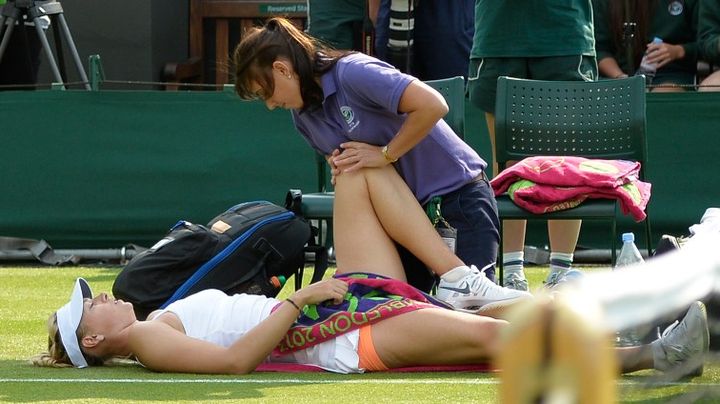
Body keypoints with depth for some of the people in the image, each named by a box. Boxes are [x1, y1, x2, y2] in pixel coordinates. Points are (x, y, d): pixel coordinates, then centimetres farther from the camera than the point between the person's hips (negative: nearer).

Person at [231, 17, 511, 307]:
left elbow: (432, 105, -30)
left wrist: (386, 154, -21)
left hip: (457, 192, -8)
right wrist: (339, 167, -10)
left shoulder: (353, 72, -22)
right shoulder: (303, 116, 5)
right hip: (405, 206, 8)